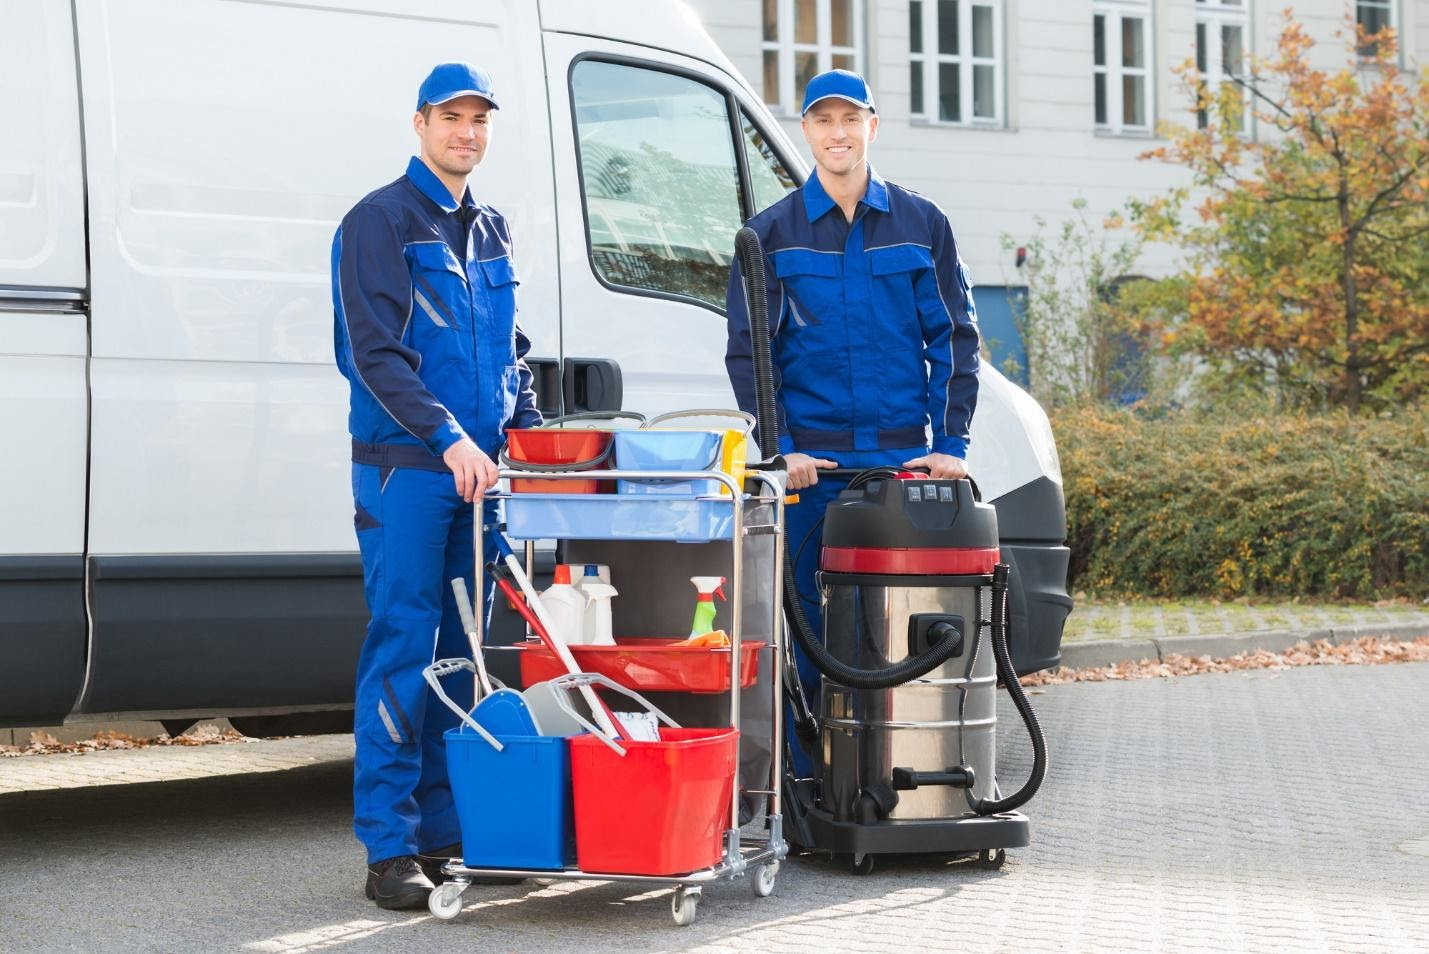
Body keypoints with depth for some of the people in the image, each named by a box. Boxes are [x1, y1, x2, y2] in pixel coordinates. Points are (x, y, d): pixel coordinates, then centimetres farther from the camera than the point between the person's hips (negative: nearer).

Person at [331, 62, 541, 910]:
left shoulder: (492, 232, 18)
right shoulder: (379, 223, -4)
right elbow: (376, 353, -13)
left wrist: (531, 435, 10)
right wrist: (448, 438, -21)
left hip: (477, 468, 7)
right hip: (405, 467, -7)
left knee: (464, 651, 8)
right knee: (403, 649, -9)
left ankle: (444, 826, 14)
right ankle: (391, 847, -7)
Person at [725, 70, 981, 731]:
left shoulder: (922, 224, 9)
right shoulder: (773, 232, 7)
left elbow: (954, 340, 7)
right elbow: (747, 351, 4)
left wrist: (949, 444, -3)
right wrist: (780, 449, -7)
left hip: (904, 459, 1)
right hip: (809, 464, -1)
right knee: (808, 622, -1)